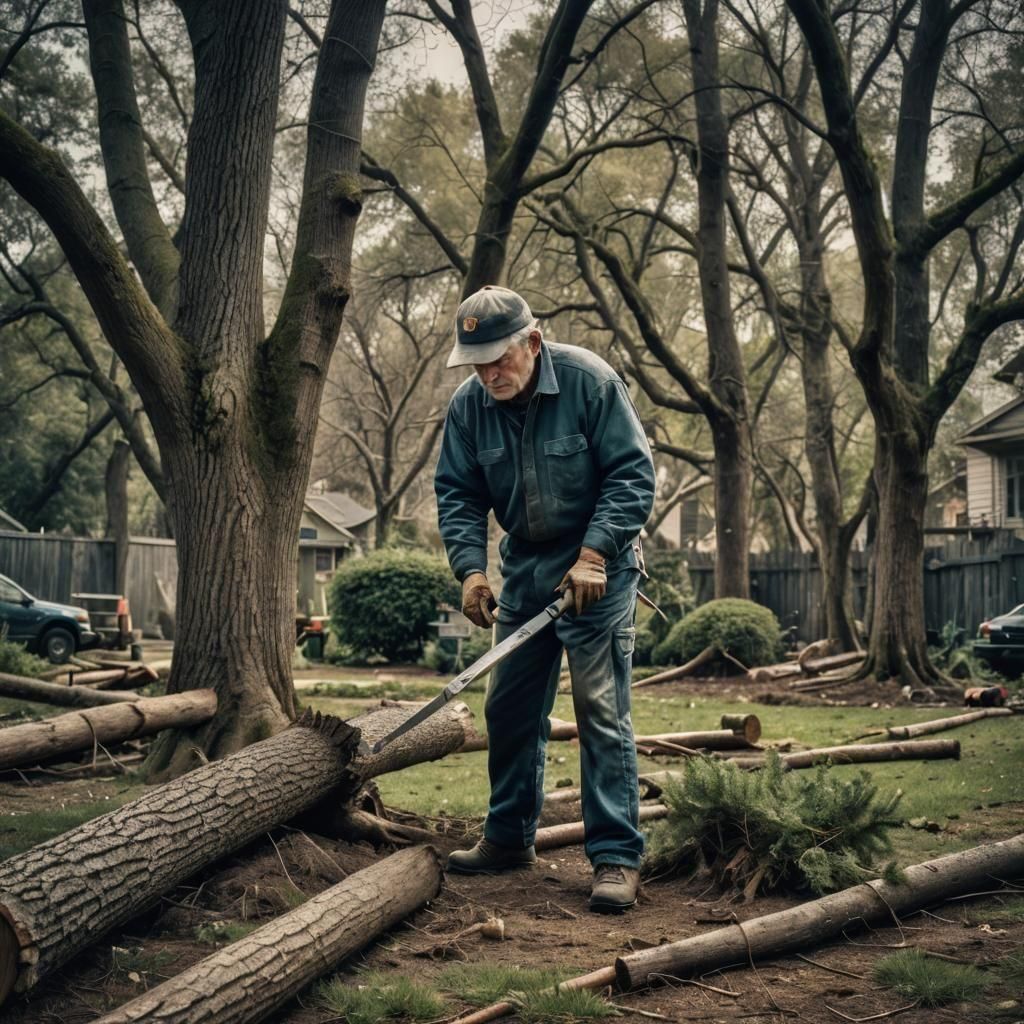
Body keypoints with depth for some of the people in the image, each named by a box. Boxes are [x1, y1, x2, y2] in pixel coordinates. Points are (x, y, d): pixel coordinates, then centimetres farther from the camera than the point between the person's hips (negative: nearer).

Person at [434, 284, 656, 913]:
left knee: (602, 712, -10)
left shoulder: (590, 382, -18)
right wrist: (471, 568, -15)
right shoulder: (469, 406, -4)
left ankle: (617, 858, -5)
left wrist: (594, 555, -23)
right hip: (524, 568, 6)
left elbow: (633, 473, -17)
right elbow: (458, 494, 0)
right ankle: (510, 838, 26)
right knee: (511, 711, 11)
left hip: (597, 569, -5)